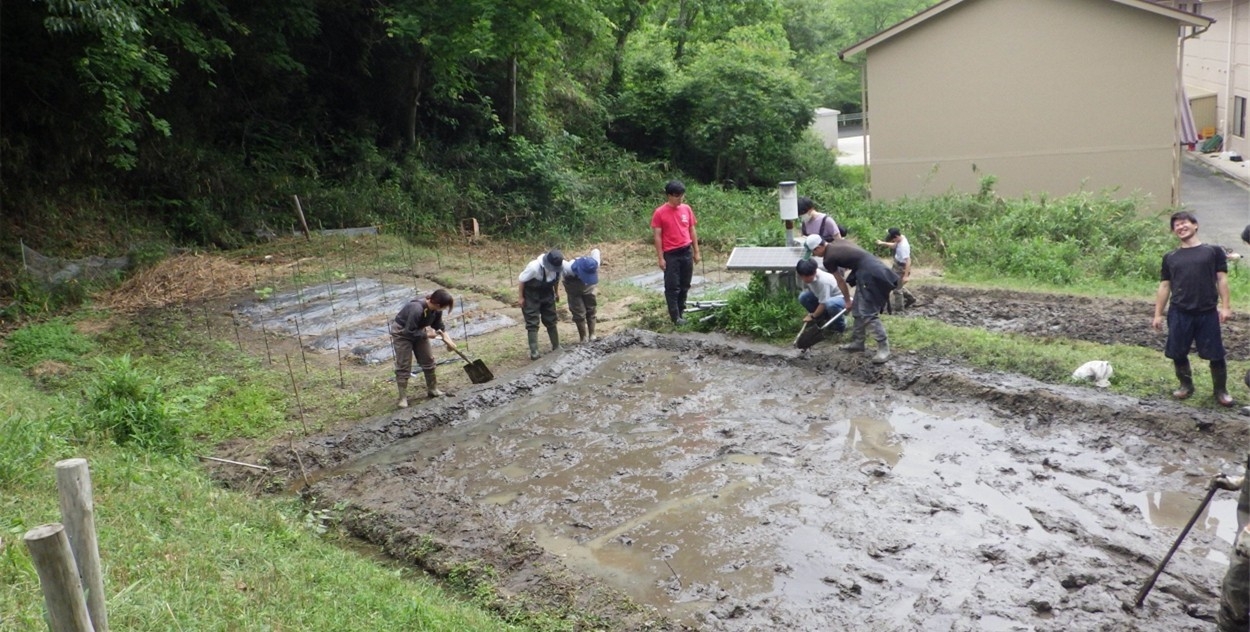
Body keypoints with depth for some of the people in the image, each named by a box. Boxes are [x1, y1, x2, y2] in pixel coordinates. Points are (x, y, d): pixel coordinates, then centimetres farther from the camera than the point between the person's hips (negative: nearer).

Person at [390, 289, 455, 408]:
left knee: (428, 360, 9)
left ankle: (432, 389, 24)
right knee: (403, 366, -7)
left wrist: (446, 337, -17)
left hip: (418, 332, 7)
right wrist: (427, 335, -25)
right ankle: (402, 398, 0)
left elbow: (438, 325, -2)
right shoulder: (417, 309, -41)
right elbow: (410, 332, -34)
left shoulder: (436, 310, -17)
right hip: (402, 333, -7)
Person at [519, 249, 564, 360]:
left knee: (551, 321, 11)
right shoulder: (534, 267, -35)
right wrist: (521, 298, -13)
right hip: (531, 295, -4)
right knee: (532, 323, -5)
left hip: (547, 293, 4)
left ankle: (556, 347, 25)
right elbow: (522, 280, -19)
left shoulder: (560, 267, -22)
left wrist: (556, 292, 10)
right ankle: (534, 351, -2)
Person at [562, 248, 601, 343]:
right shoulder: (570, 267, -44)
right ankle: (583, 338, 11)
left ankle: (592, 335, 19)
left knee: (591, 310, 7)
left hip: (589, 287, 2)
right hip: (574, 290, -2)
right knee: (579, 313, -3)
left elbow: (595, 251, -13)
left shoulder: (594, 265, -34)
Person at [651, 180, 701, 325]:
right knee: (672, 286, 0)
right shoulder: (660, 212, -9)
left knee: (685, 285, 11)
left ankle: (681, 312, 23)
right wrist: (661, 258, -10)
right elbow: (657, 236, -8)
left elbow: (692, 230, 11)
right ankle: (675, 316, 6)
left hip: (687, 252, 5)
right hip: (671, 254, -4)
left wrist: (696, 252, 10)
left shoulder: (687, 209, 4)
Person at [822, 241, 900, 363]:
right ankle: (858, 341, 27)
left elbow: (840, 281, 5)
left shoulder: (828, 260, -7)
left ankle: (884, 348, -9)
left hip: (870, 275, -10)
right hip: (875, 270, 10)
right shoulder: (840, 242, 14)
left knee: (868, 313, -10)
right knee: (858, 310, 17)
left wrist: (847, 300, 19)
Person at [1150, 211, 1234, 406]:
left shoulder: (1213, 251, 4)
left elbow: (1222, 279, 2)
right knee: (1178, 354, 7)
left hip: (1208, 313, -2)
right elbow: (1164, 286, 12)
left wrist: (1225, 306, -7)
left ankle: (1220, 390, 18)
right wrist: (1158, 314, 8)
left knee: (1215, 355, 1)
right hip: (1179, 313, 2)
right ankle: (1186, 385, 27)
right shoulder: (1170, 257, 11)